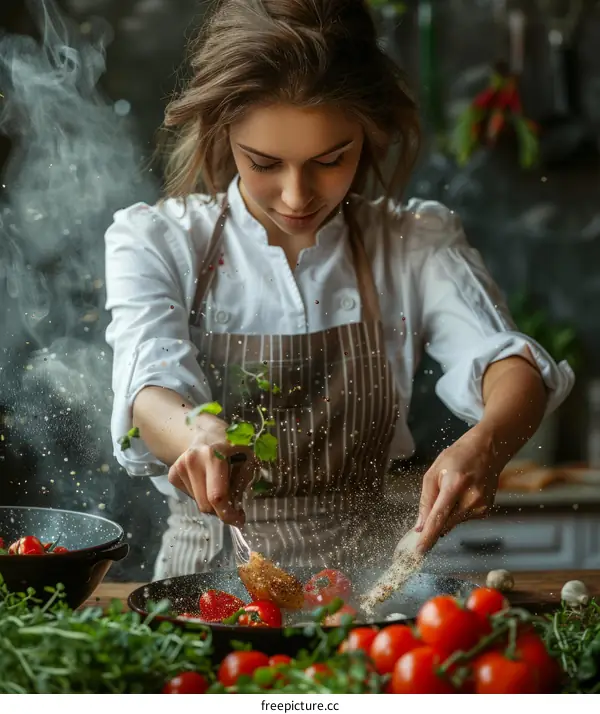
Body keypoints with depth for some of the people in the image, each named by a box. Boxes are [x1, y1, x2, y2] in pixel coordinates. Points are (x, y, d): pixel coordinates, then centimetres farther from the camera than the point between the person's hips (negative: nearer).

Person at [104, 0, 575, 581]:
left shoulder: (418, 244, 2)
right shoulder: (156, 241, -1)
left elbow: (509, 363, -12)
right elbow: (150, 383, -17)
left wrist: (485, 446, -35)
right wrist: (197, 433, -41)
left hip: (365, 574, 3)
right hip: (208, 570, -2)